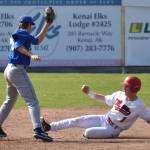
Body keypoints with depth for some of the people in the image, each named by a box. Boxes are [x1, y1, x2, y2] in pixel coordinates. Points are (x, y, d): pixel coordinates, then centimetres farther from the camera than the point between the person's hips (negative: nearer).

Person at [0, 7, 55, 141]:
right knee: (32, 101, -14)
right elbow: (18, 46, -22)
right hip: (18, 70, -10)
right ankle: (38, 129, -27)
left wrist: (47, 24, 24)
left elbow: (38, 40, 27)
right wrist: (31, 55, -32)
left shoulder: (19, 34, 22)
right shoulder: (24, 33, -5)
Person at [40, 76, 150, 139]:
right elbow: (104, 98, 10)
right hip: (104, 119, 6)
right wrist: (89, 93, 3)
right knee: (77, 120, -3)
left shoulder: (139, 106, -20)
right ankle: (49, 127, 4)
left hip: (113, 129, -6)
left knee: (88, 132, -27)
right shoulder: (119, 95, -2)